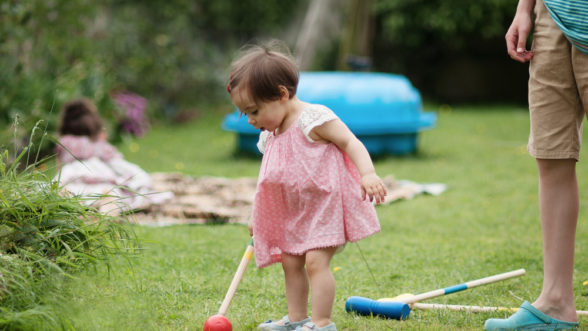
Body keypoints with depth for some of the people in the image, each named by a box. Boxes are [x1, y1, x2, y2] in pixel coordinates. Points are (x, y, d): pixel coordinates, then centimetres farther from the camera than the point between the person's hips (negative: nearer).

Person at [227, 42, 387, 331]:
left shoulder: (313, 118, -14)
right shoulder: (270, 136, 11)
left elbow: (350, 142, -18)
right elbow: (270, 180, 20)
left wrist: (368, 174, -32)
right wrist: (256, 215, 20)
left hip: (326, 205, -9)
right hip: (294, 213, 9)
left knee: (315, 261, -16)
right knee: (290, 262, 9)